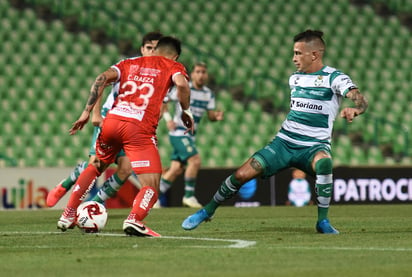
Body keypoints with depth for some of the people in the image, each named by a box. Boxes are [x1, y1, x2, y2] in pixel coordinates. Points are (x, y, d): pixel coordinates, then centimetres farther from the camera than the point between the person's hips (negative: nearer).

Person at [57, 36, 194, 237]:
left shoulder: (129, 63, 24)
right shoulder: (173, 67, 15)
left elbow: (103, 78, 9)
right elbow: (181, 84, -8)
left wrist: (87, 111, 9)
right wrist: (186, 111, 7)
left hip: (112, 120, 5)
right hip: (139, 128, -5)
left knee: (95, 167, 31)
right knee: (151, 187, -5)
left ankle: (68, 216, 30)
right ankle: (134, 219, -34)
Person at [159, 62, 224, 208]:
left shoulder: (208, 94, 8)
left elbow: (210, 116, 7)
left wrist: (217, 116, -16)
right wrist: (168, 119, -18)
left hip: (190, 135, 7)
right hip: (179, 133, -7)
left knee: (176, 170, 7)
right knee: (195, 161, -19)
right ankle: (189, 196, -9)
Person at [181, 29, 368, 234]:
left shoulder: (334, 78, -8)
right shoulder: (294, 79, 12)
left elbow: (361, 101, -24)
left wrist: (353, 110, -45)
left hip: (314, 146, -5)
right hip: (284, 141, 5)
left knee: (323, 162, -40)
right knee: (242, 174, -7)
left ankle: (323, 221, -23)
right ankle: (208, 211, 15)